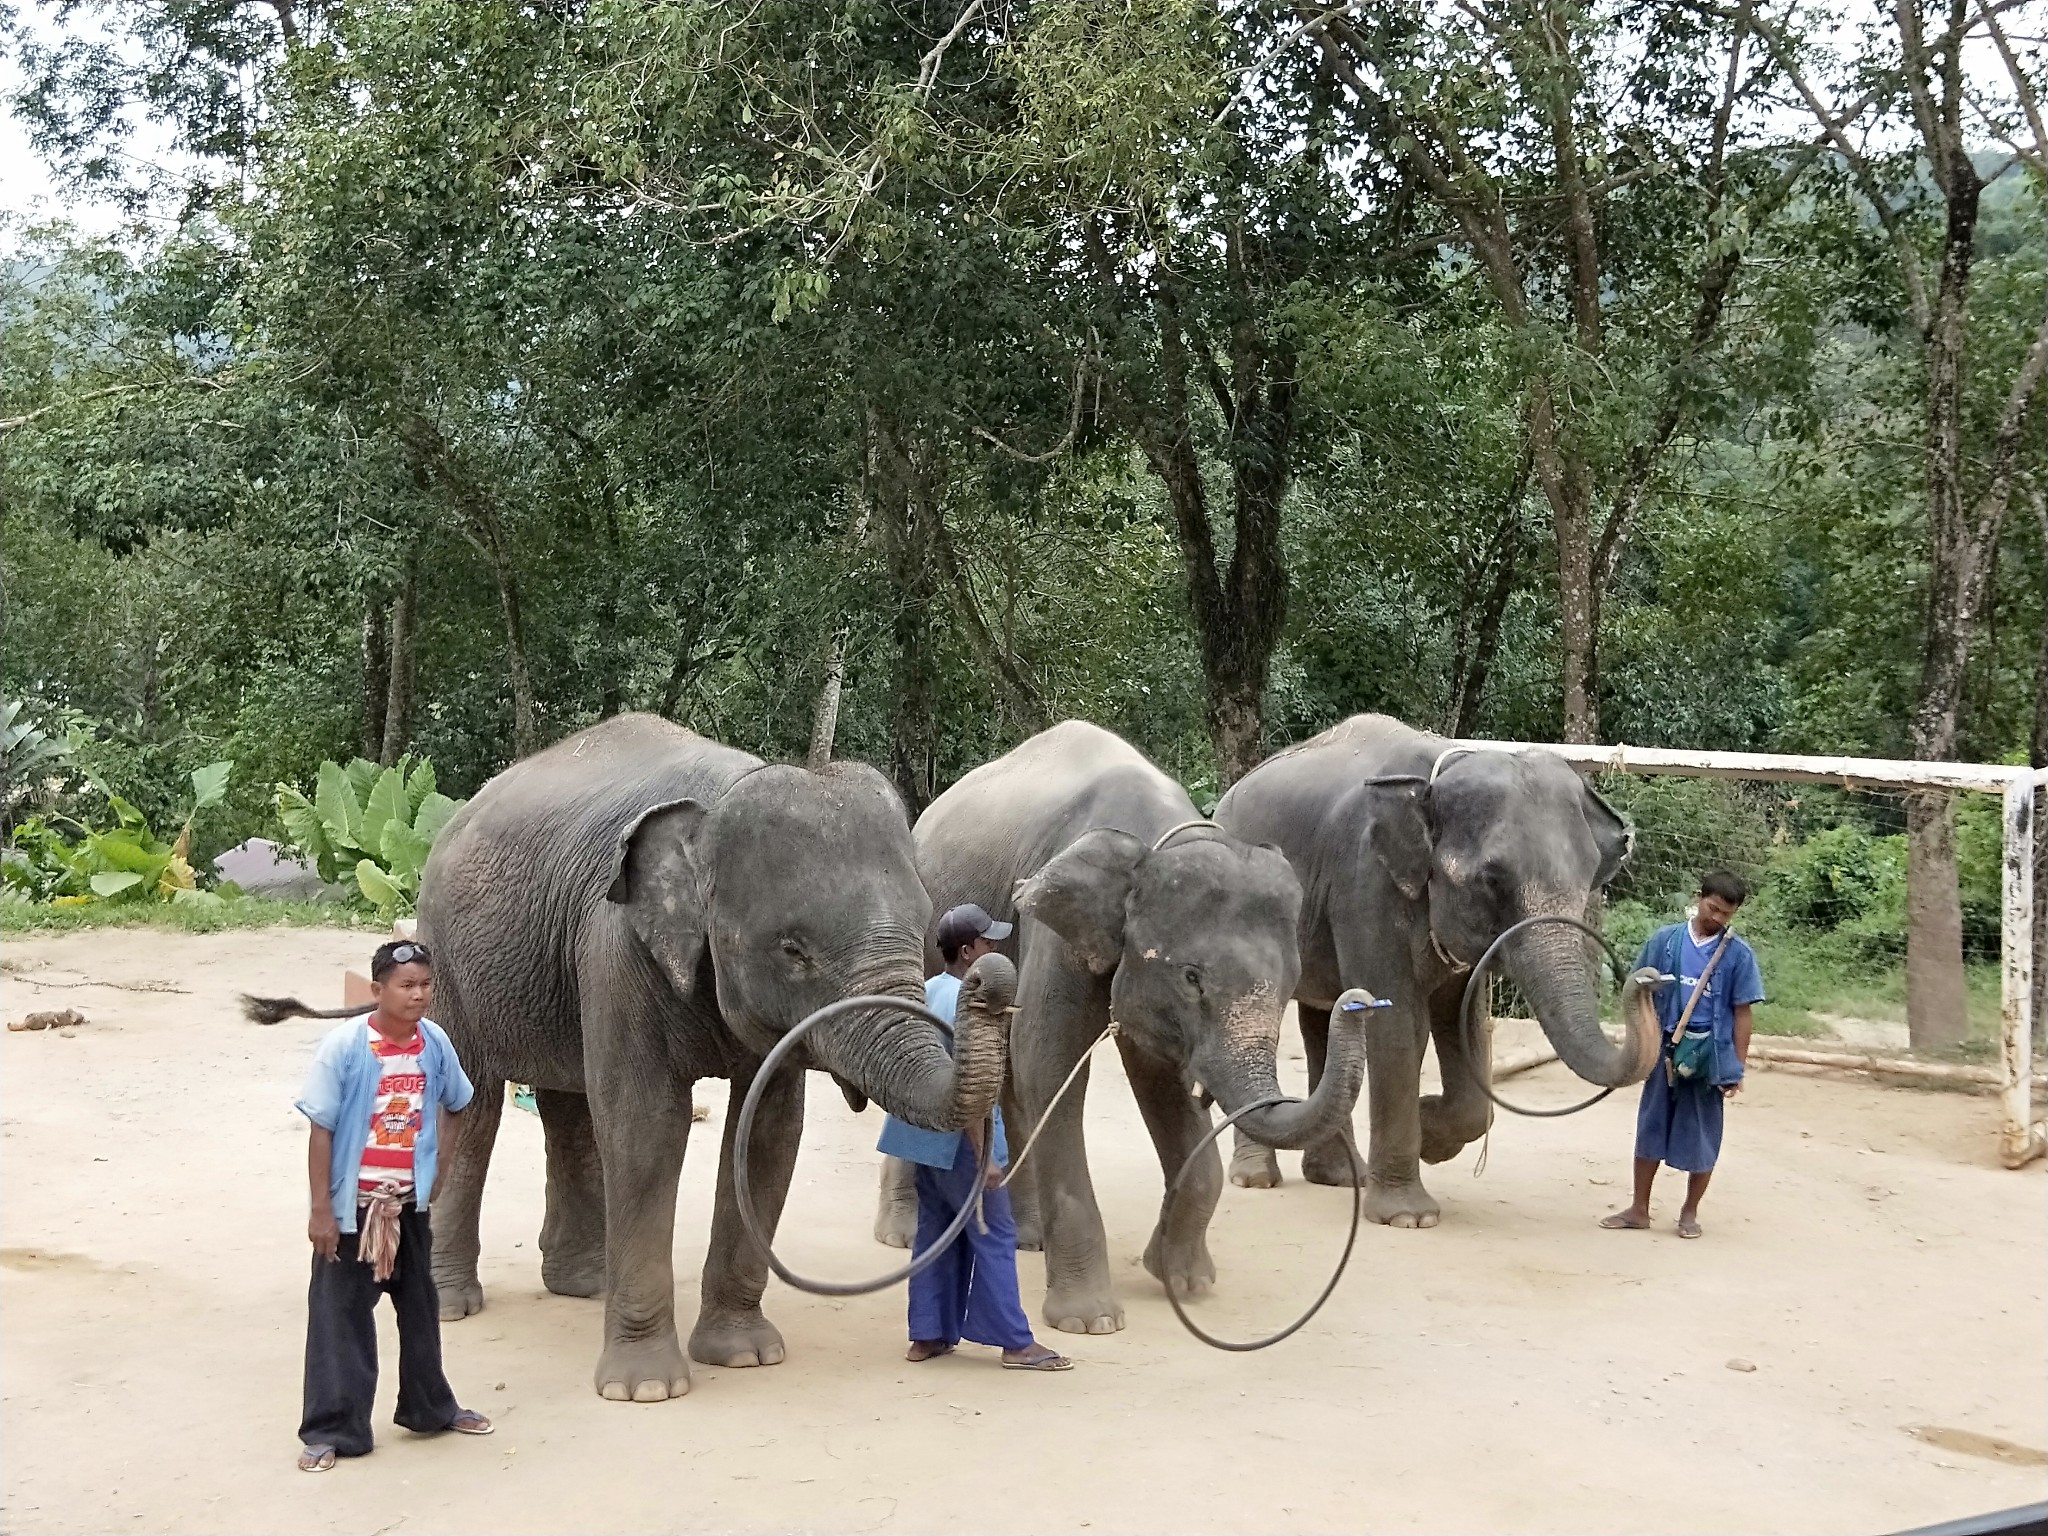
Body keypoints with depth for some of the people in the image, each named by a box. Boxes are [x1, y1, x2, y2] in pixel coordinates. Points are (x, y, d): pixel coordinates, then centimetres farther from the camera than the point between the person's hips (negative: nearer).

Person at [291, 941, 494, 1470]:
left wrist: (442, 1159, 5)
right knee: (340, 1316, 1)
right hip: (352, 1205, -5)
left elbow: (455, 1103, 16)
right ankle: (330, 1430, 10)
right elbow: (321, 1128, -14)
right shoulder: (345, 1045, -17)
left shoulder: (434, 1041, -3)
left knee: (420, 1307, 18)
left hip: (410, 1202, 5)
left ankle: (430, 1407, 35)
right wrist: (321, 1209, -16)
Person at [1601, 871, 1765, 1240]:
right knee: (1650, 1130, 10)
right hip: (1664, 1052, 2)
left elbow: (1742, 1014, -1)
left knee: (1701, 1138, 7)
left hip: (1709, 1057, -2)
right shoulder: (1664, 941, 0)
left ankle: (1689, 1212, 23)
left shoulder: (1738, 955, -3)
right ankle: (1639, 1209, 21)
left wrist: (1737, 1068, -3)